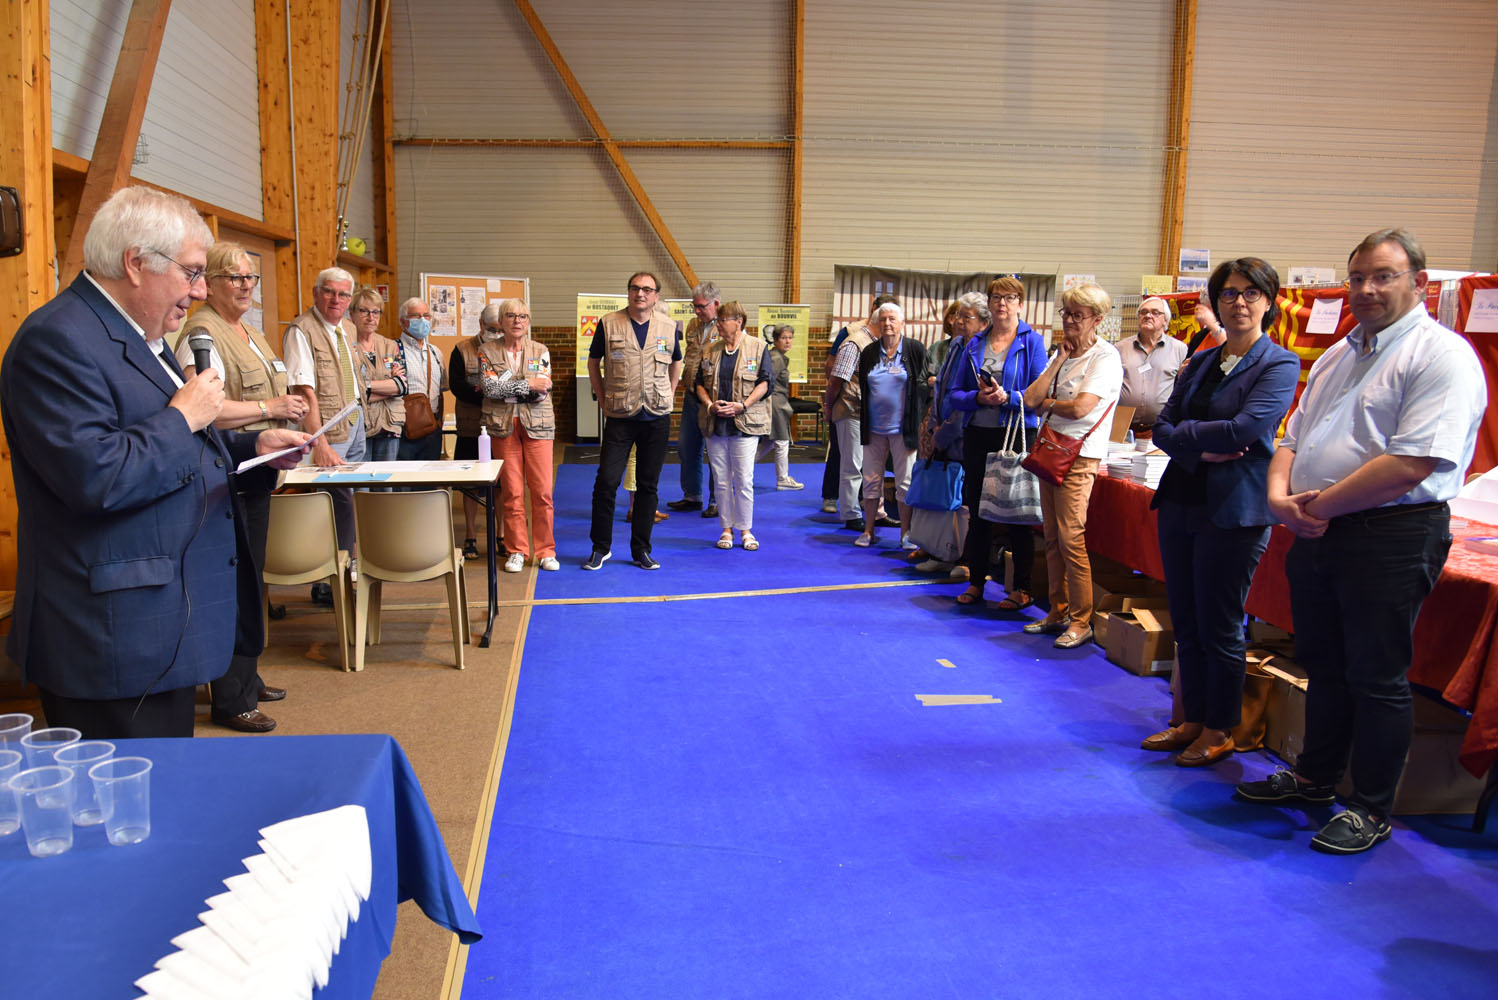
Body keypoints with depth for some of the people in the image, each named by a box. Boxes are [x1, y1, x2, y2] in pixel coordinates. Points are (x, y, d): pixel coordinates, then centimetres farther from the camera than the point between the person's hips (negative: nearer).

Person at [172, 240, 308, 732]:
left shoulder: (252, 334, 16)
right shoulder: (201, 333, -14)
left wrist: (289, 410, 10)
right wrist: (270, 408, -20)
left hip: (256, 472, 10)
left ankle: (247, 679, 30)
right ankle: (230, 701, 5)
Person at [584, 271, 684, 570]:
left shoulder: (669, 326, 5)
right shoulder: (609, 324, -1)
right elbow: (593, 362, 11)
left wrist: (668, 396, 12)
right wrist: (603, 399, 4)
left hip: (657, 418, 2)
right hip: (620, 417, -2)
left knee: (648, 485, 7)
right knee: (606, 482, -6)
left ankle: (641, 550, 17)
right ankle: (600, 548, 10)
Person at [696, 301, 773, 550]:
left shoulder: (758, 348, 2)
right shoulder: (710, 351, 14)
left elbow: (765, 383, -4)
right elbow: (699, 383, 12)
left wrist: (742, 405, -15)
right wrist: (710, 405, -6)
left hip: (745, 424, -4)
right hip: (715, 424, 4)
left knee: (744, 480, -4)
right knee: (721, 480, 6)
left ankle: (746, 530, 9)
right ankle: (726, 529, 16)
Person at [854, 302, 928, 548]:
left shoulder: (915, 350, -2)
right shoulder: (869, 353, 9)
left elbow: (924, 386, -1)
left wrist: (919, 423, -6)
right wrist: (863, 424, 11)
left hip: (903, 428, -3)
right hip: (874, 428, 4)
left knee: (905, 482, 1)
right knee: (871, 481, 7)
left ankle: (906, 533, 11)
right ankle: (869, 530, 17)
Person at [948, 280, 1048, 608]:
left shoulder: (1032, 341, -1)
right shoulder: (975, 344, 10)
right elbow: (956, 393, 7)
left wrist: (1007, 397, -22)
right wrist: (979, 397, -12)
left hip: (1017, 436, -4)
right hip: (978, 435, 4)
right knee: (977, 510, 11)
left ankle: (1023, 589, 11)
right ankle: (976, 582, 23)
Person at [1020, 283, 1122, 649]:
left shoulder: (1105, 357, -9)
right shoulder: (1062, 354, 15)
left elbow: (1080, 408, -20)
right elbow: (1031, 399, 3)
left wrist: (1048, 403, -2)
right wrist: (1059, 360, 1)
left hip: (1079, 456, -8)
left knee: (1071, 539, -9)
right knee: (1052, 538, 11)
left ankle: (1081, 622, 0)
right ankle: (1057, 613, 21)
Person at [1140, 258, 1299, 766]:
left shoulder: (1279, 364, -6)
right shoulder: (1202, 362, 14)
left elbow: (1246, 428, -20)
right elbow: (1163, 425, 6)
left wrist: (1183, 431, -8)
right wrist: (1203, 448, -12)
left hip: (1233, 511, -6)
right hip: (1180, 502, 6)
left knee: (1219, 628, 2)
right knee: (1185, 624, 12)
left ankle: (1219, 732, 18)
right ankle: (1193, 721, 26)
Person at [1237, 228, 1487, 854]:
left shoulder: (1441, 355, -11)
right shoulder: (1338, 356, 16)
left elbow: (1412, 463, -22)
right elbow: (1294, 438, 17)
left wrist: (1319, 506, -15)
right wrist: (1281, 494, -4)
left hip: (1391, 537, -8)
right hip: (1318, 532, 8)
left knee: (1377, 678, 2)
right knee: (1323, 665, 18)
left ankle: (1370, 809, 16)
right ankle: (1313, 777, 33)